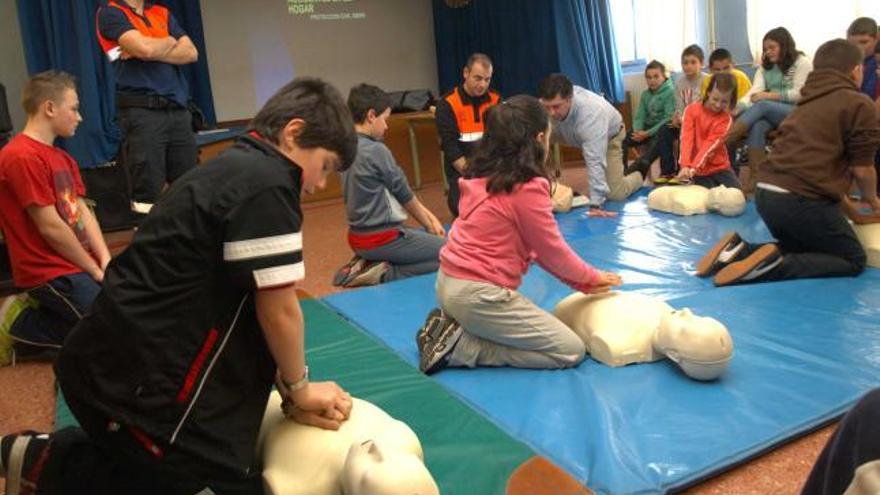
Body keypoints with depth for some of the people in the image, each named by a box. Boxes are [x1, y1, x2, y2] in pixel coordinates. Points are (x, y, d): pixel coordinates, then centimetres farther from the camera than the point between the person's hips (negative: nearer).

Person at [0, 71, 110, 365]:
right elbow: (51, 227, -18)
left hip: (80, 266, 9)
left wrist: (106, 261, -5)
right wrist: (96, 270, -10)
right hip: (51, 273, -9)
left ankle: (40, 310, 13)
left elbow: (83, 213, 8)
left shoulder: (62, 158, 13)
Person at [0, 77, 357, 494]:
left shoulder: (232, 169, 12)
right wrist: (298, 388, 3)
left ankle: (46, 455, 20)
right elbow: (277, 311, -15)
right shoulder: (269, 184, -18)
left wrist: (293, 393, 9)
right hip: (140, 379, -10)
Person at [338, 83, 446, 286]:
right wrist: (429, 224, 10)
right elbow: (404, 194, -7)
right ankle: (385, 275, -9)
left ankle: (370, 265, 10)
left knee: (432, 239, 26)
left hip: (359, 236, 9)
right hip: (381, 238, -9)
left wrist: (428, 216, 11)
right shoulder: (376, 150, -19)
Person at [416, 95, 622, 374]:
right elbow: (552, 251, -6)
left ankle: (451, 326, 13)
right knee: (571, 352, 2)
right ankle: (459, 347, -4)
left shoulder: (483, 176, 8)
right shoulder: (528, 188, -18)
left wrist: (582, 281, 15)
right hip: (478, 295, -9)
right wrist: (592, 278, 14)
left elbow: (536, 246, 12)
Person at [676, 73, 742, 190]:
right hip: (699, 171, -1)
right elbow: (687, 139, -16)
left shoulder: (725, 119, -5)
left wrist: (693, 168, -33)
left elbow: (710, 145, -19)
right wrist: (685, 166, -30)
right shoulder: (691, 110, -4)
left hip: (719, 167, 1)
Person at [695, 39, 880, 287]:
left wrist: (853, 213, 29)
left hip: (766, 193, 7)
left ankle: (739, 250, 4)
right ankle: (772, 265, -12)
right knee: (853, 260, 12)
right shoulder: (859, 104, 0)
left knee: (802, 249, 29)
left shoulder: (809, 103, 23)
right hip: (802, 199, -7)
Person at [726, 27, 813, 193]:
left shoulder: (802, 63, 2)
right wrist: (738, 107, -22)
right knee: (757, 127, -32)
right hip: (771, 113, 4)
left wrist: (769, 95, -17)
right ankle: (755, 178, -37)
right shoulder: (765, 67, 15)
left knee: (762, 105, -32)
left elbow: (799, 94, -8)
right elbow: (755, 90, -2)